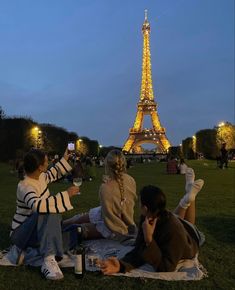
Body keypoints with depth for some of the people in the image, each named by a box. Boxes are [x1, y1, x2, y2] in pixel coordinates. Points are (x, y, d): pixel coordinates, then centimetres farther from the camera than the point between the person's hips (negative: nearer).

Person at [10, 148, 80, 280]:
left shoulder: (40, 177, -2)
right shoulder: (25, 187, -27)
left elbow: (53, 173, 22)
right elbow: (37, 206, -47)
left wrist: (64, 159, 19)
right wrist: (66, 195, -43)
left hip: (38, 230, 9)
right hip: (22, 233, -9)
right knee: (50, 211, -34)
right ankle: (49, 260, -39)